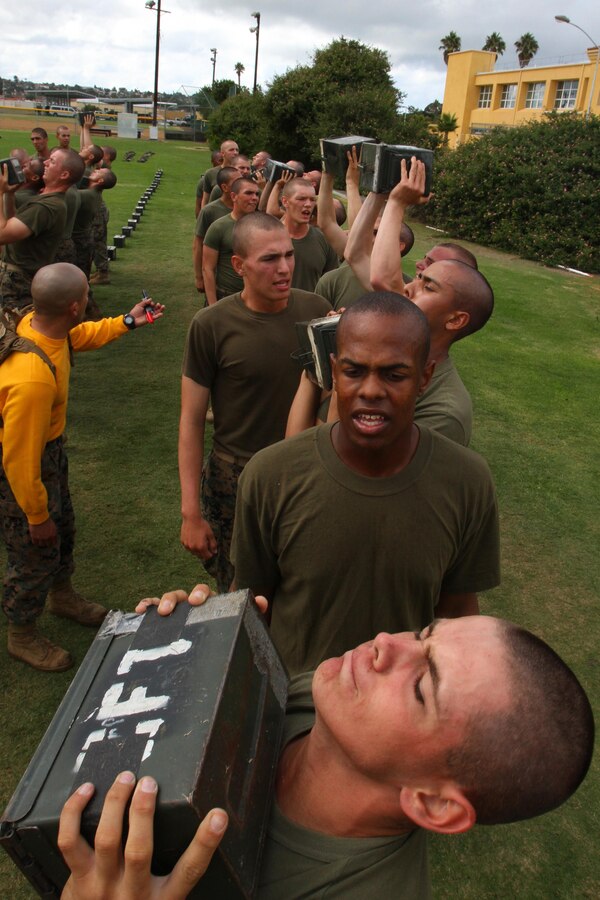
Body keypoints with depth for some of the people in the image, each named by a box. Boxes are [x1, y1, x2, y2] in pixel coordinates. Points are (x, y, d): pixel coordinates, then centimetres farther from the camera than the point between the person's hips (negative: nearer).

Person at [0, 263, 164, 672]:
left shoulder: (39, 323, -14)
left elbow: (80, 336, 14)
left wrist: (126, 322, 14)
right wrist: (36, 515, -18)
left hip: (49, 446, 9)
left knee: (63, 528, 27)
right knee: (35, 552, 11)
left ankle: (62, 595, 55)